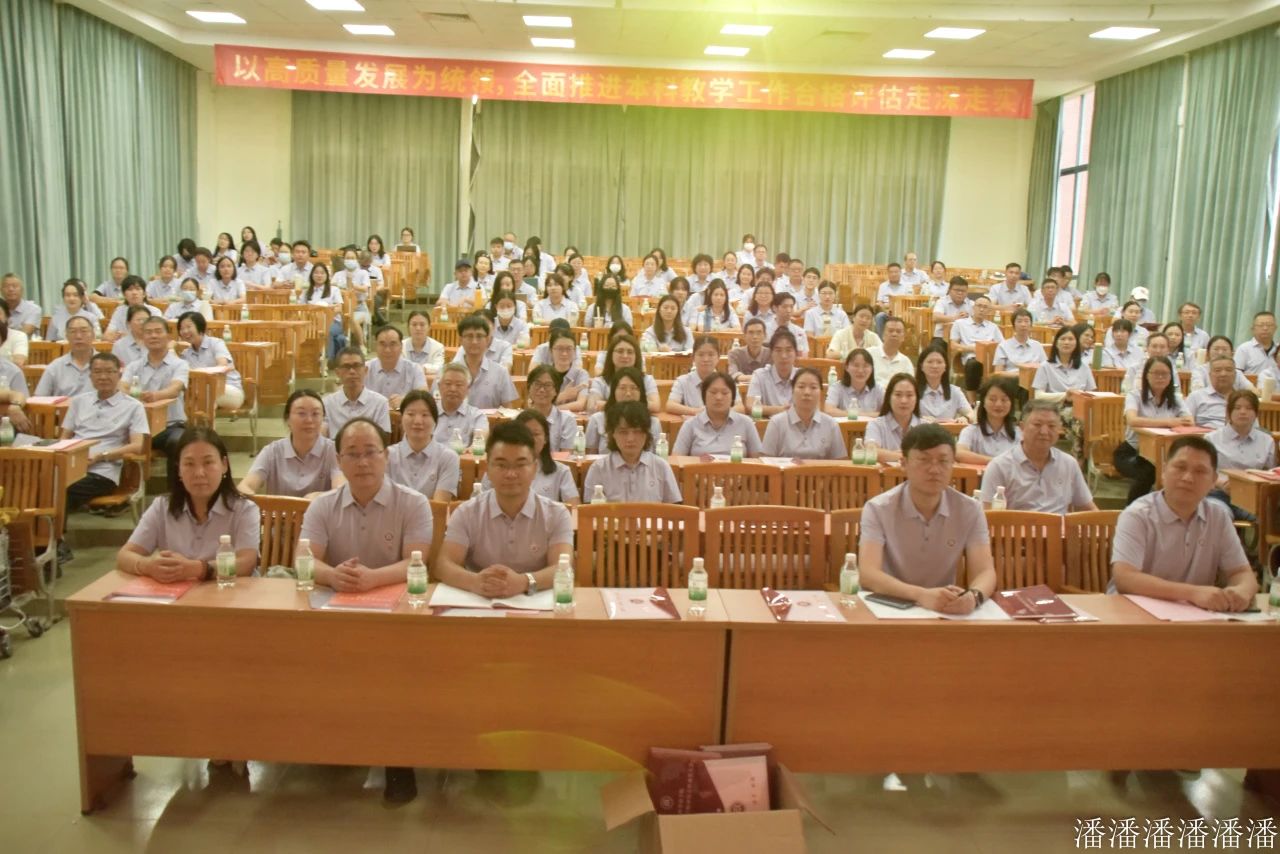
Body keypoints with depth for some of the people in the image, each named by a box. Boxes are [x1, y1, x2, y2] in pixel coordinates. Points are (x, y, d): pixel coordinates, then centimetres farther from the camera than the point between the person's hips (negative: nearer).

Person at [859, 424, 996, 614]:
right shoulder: (878, 510, -10)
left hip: (945, 611, 3)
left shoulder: (970, 511, -1)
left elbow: (985, 572, -9)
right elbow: (868, 574, -21)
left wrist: (973, 596, -33)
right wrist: (921, 595, -37)